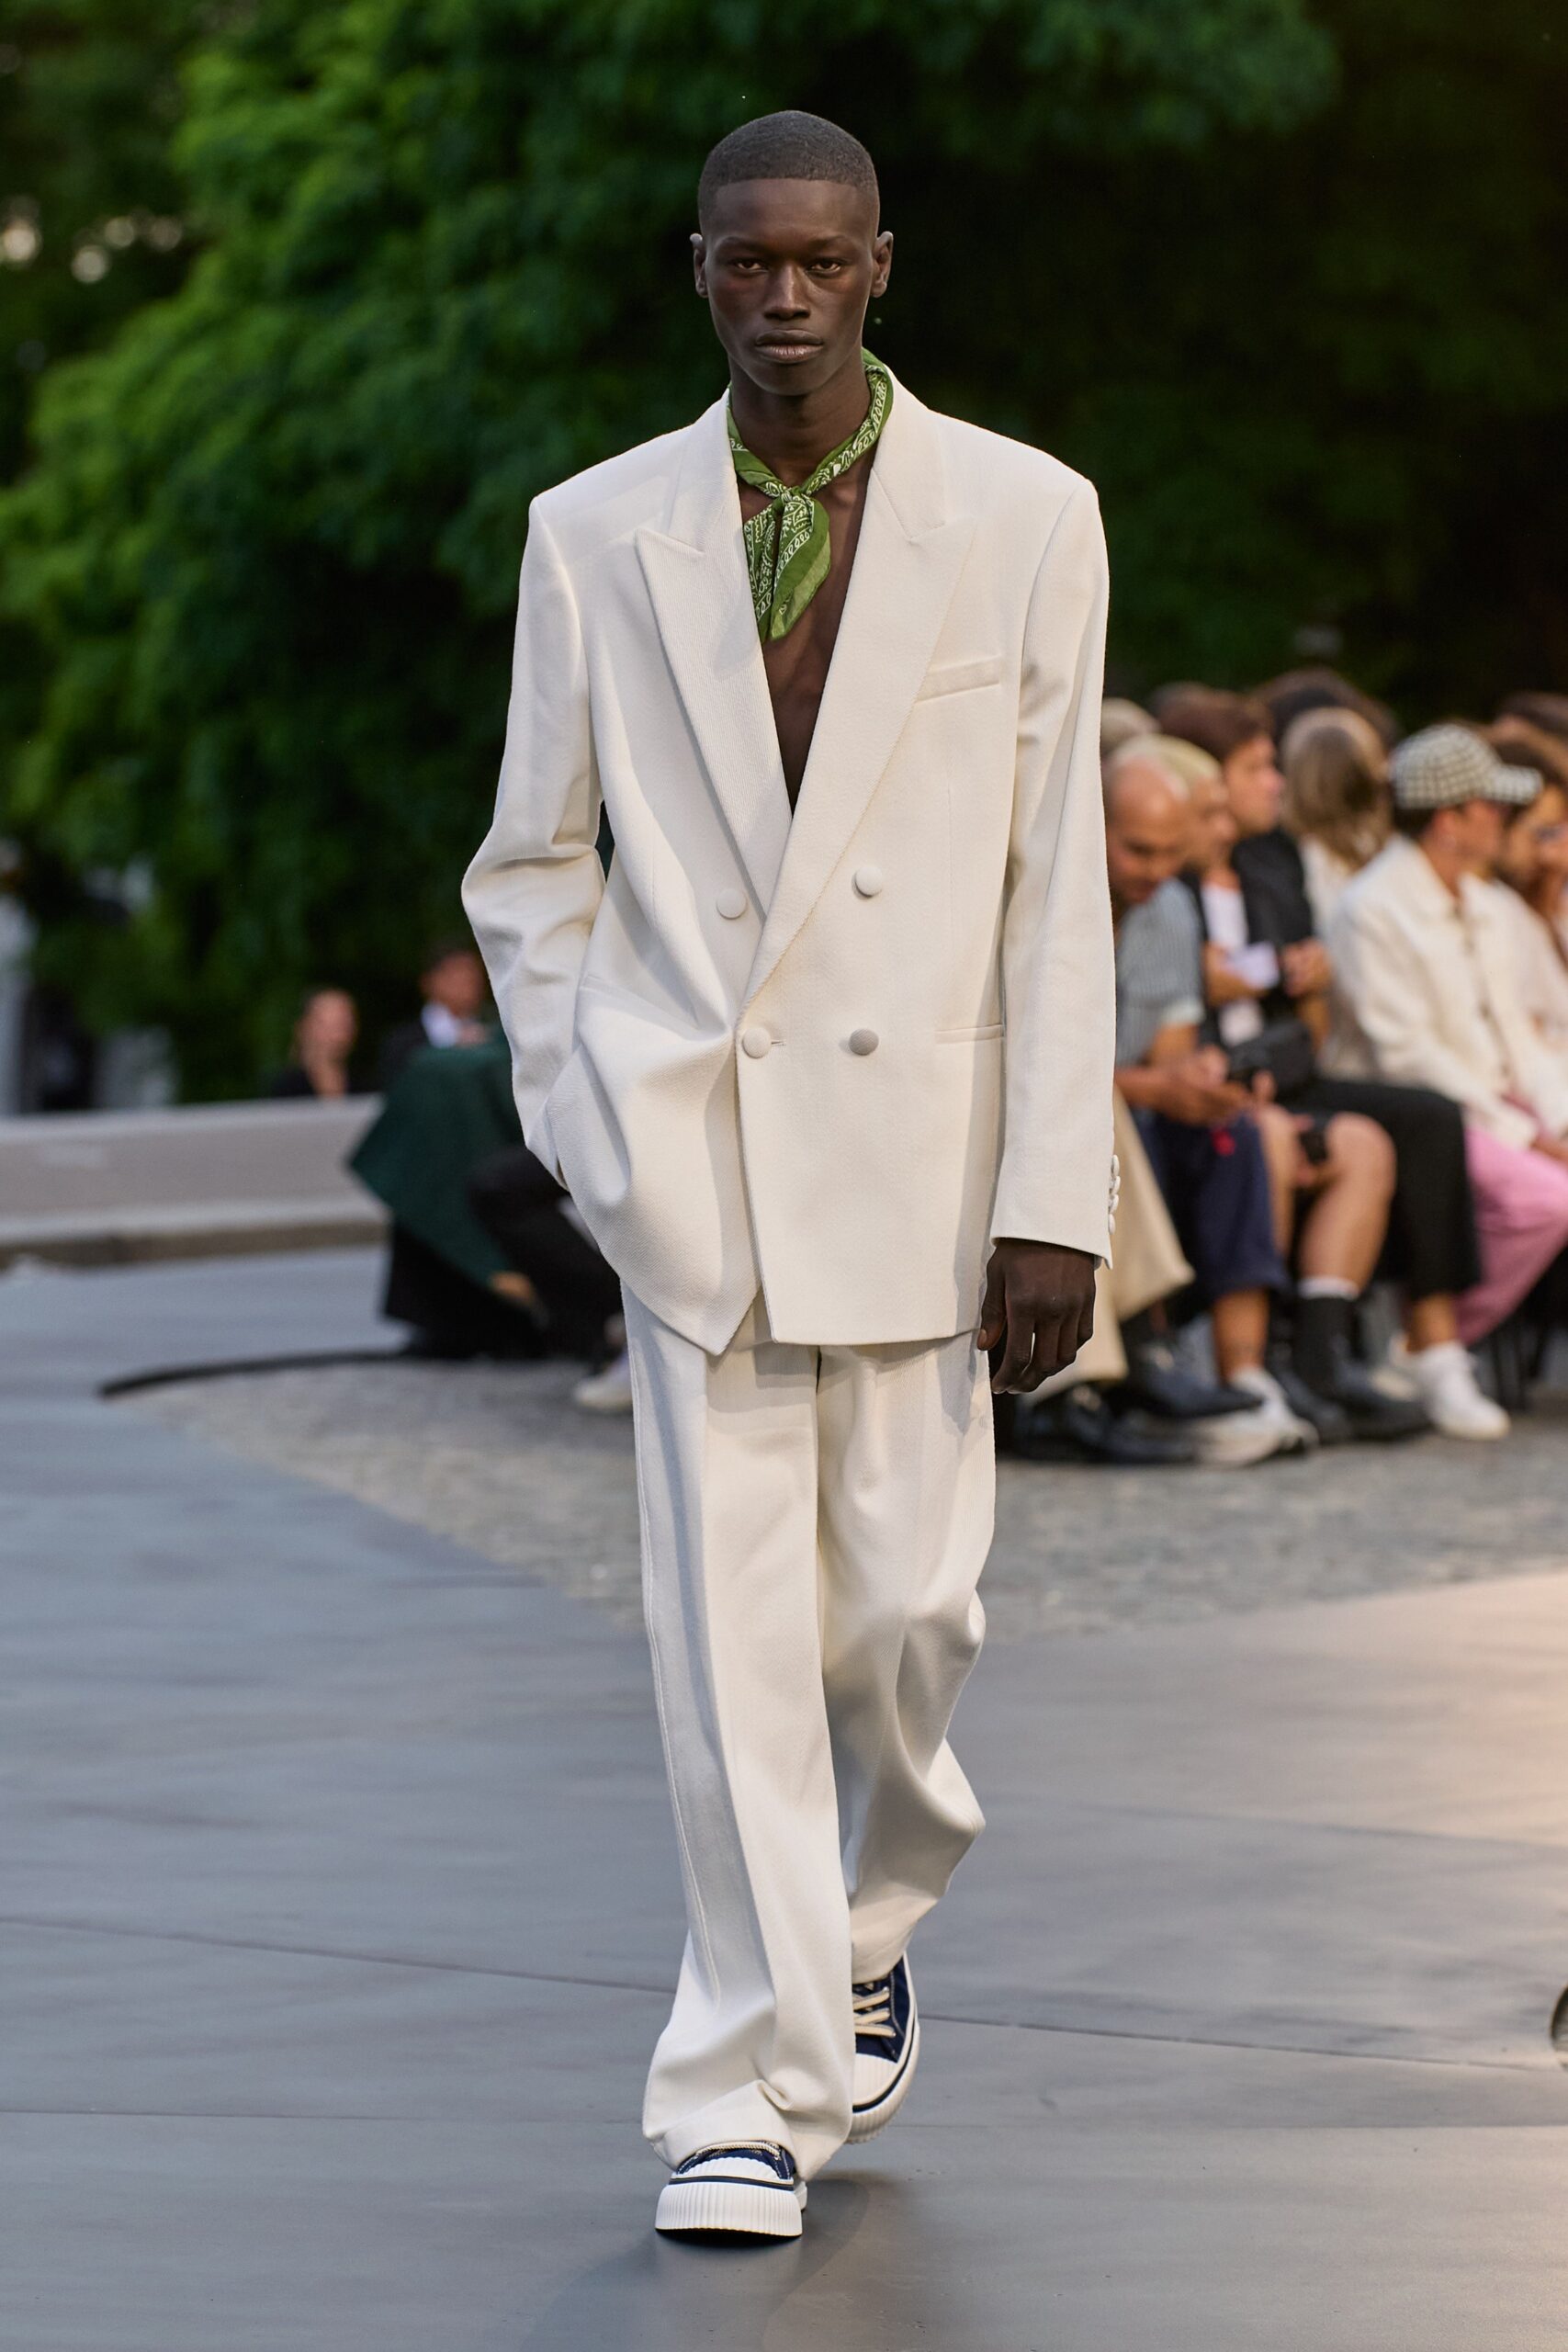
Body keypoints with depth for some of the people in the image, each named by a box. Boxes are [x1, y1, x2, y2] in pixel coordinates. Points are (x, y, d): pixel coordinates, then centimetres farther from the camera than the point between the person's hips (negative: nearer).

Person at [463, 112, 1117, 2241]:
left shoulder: (1023, 521, 0)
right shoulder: (596, 536, 4)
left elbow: (1058, 883, -1)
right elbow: (532, 866, 13)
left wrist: (1055, 1205, -5)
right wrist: (583, 1133, 4)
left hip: (917, 1136, 0)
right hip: (690, 1155, 0)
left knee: (902, 1602, 2)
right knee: (729, 1621, -4)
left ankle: (862, 1922, 33)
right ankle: (756, 2094, 1)